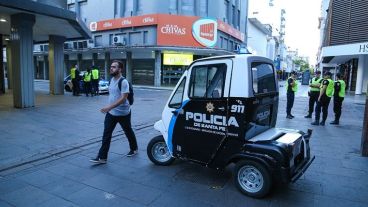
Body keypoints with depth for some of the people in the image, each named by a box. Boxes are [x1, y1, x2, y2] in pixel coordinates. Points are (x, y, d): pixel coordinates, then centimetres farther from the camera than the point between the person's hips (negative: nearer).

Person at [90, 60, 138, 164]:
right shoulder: (112, 79, 6)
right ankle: (102, 157, 6)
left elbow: (123, 98, -27)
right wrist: (109, 108, 19)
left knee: (128, 132, 13)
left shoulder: (123, 82, -20)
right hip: (111, 113, 7)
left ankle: (134, 149, 36)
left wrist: (109, 107, -33)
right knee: (106, 134, 2)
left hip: (123, 113, -7)